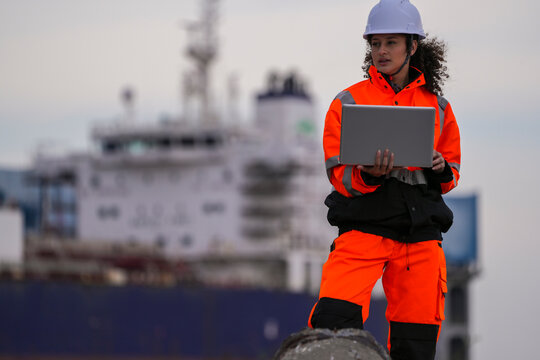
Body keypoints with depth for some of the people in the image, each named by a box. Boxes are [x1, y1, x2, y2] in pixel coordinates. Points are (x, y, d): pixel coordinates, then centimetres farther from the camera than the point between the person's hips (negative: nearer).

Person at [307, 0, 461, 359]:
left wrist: (441, 169, -4)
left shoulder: (437, 107, 13)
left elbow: (452, 175, 20)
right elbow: (340, 175, 0)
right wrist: (369, 174, -22)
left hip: (421, 233, 2)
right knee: (334, 317, -24)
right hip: (365, 225, -2)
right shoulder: (349, 102, 6)